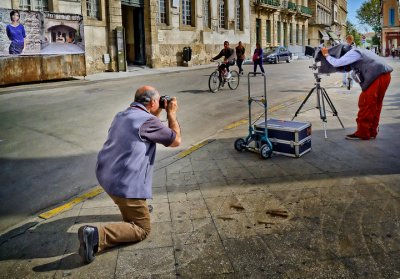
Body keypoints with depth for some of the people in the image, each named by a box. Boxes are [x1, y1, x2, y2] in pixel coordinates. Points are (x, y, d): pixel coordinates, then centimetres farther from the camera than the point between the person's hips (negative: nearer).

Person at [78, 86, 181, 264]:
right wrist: (171, 113, 8)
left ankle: (138, 206, 43)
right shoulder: (148, 121, -14)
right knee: (142, 229, 3)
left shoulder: (122, 115, 13)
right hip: (123, 183, -9)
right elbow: (176, 140, -2)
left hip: (105, 174, 9)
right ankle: (97, 235, -15)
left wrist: (158, 113, 30)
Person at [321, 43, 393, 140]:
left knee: (366, 104, -5)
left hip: (377, 77, -10)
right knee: (375, 105, 14)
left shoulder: (352, 53, -4)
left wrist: (327, 55, 0)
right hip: (385, 75, 10)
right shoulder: (358, 51, 26)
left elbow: (337, 63, -14)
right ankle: (372, 132, 20)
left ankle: (362, 133, -1)